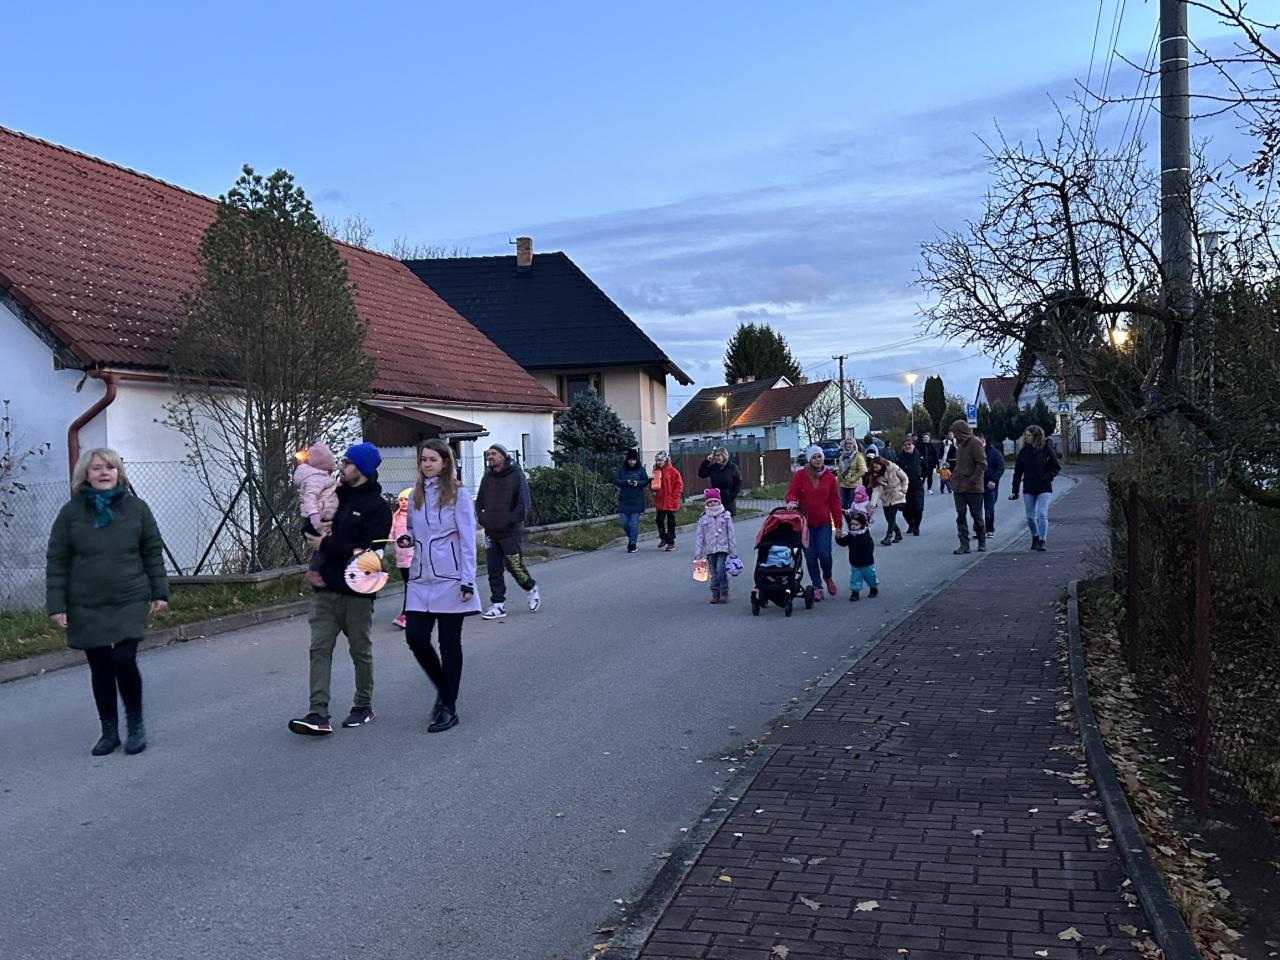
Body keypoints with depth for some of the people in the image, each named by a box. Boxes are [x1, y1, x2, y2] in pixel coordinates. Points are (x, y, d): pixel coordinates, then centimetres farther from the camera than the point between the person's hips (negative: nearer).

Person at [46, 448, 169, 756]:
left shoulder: (136, 508, 2)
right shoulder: (71, 512, 1)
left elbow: (153, 553, 7)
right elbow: (56, 561, 2)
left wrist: (160, 592, 3)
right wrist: (56, 604, -3)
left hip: (130, 602, -1)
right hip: (87, 608, 1)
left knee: (124, 661, -12)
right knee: (101, 669, 7)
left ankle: (136, 724, 10)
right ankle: (109, 731, 21)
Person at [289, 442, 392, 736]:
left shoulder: (377, 507, -8)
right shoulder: (335, 496, 11)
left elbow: (367, 552, -18)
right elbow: (310, 527, 19)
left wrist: (327, 544, -17)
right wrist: (317, 528, -4)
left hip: (357, 592, -5)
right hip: (326, 588, 6)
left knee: (360, 651, 9)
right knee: (320, 648, -3)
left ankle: (363, 706, 24)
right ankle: (319, 714, -6)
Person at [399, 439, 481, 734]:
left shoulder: (458, 494, -6)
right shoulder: (415, 495, 10)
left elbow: (467, 540, -8)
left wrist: (468, 581, -12)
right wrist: (405, 538, -3)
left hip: (449, 579, -5)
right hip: (420, 579, 5)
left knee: (449, 643, 3)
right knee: (415, 637, -2)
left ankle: (448, 709, 12)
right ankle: (443, 689, 23)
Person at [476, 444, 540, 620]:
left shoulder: (516, 475, -7)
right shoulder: (487, 478, 10)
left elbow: (523, 503, -10)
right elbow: (479, 502, 18)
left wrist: (510, 520, -15)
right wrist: (483, 518, 4)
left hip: (511, 531, -5)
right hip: (491, 532, 5)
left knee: (514, 566, -3)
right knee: (494, 570, 4)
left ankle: (532, 588, 25)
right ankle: (498, 605, 11)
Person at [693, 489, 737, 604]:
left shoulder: (726, 516, 2)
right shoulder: (703, 519, 5)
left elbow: (731, 534, 4)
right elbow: (699, 536, 6)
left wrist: (733, 551, 3)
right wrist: (697, 553, 2)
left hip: (723, 548, -2)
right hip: (710, 550, 2)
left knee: (721, 570, -13)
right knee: (713, 573, 6)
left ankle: (724, 593, -4)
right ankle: (715, 594, 15)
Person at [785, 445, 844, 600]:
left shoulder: (830, 477, 1)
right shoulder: (800, 475, -3)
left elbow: (835, 502, 3)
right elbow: (791, 493, -6)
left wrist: (838, 526, 2)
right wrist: (791, 501, -31)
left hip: (824, 523, 0)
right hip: (805, 522, 0)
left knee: (824, 554, -9)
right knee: (810, 556, 2)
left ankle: (828, 577, 23)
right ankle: (817, 587, 17)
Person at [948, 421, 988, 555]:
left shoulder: (975, 443, -10)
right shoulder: (960, 444, 14)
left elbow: (982, 464, -15)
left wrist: (972, 480, -18)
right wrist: (954, 478, 11)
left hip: (973, 488, -7)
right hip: (959, 487, 7)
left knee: (976, 516, 5)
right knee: (960, 516, 1)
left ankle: (982, 543, 20)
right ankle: (964, 544, 3)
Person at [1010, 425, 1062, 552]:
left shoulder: (1047, 449, -4)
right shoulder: (1023, 451, 1)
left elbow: (1057, 467, 2)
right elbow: (1017, 472, 4)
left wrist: (1046, 478, -14)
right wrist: (1015, 491, 1)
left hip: (1044, 489, -3)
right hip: (1028, 489, 3)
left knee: (1042, 514, -13)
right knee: (1030, 517, 9)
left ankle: (1042, 541, -8)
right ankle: (1035, 537, 31)